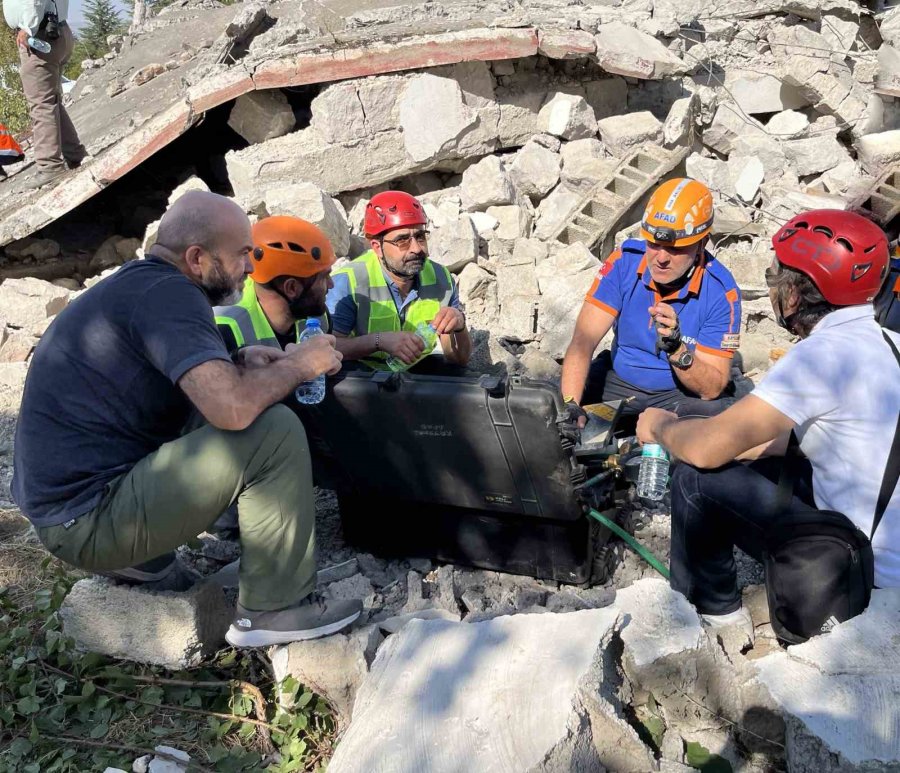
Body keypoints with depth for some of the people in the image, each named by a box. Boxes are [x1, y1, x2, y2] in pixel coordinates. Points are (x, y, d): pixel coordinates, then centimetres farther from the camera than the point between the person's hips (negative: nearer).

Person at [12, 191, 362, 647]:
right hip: (88, 521, -10)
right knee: (275, 430, -18)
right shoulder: (167, 292, -18)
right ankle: (276, 608, -7)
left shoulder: (137, 282, 11)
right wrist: (298, 364, -13)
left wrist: (240, 362, 3)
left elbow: (189, 377, 22)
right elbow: (234, 407, -31)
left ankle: (134, 555, 17)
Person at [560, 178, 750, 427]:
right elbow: (583, 340, -21)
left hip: (684, 394, -1)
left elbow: (712, 389, -16)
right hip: (618, 383, 2)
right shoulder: (624, 262, -13)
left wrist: (677, 350, -36)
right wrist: (569, 406, -36)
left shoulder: (721, 291, -18)